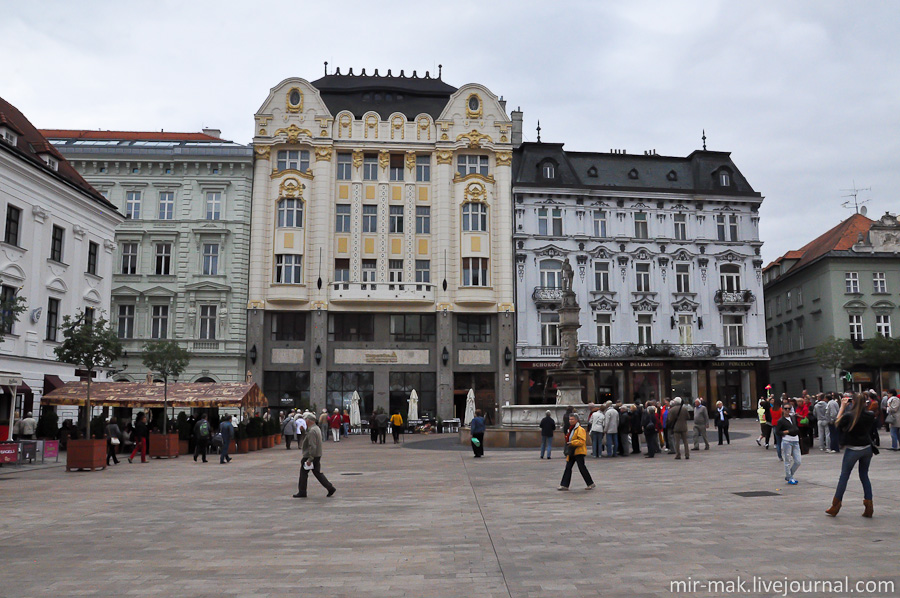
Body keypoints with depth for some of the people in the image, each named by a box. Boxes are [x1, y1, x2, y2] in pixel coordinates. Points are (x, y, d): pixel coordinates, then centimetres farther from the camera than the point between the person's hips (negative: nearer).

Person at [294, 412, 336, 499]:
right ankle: (331, 488, 7)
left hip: (310, 456, -10)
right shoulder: (316, 428, 13)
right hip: (317, 456, 10)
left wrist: (310, 459, -25)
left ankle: (302, 492, 12)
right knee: (317, 473, 12)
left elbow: (312, 446, -25)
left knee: (303, 472, 4)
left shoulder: (312, 431, -20)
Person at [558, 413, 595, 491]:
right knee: (568, 468, 5)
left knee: (582, 468, -4)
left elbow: (582, 441, -22)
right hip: (572, 452, 9)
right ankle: (564, 485, 7)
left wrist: (572, 442, -29)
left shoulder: (580, 429, -14)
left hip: (579, 452, -9)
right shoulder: (570, 429, 14)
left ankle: (591, 484, 9)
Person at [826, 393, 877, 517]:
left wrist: (842, 407, 5)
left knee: (844, 476, 6)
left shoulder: (849, 416, -17)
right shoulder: (870, 415, -7)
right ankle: (868, 507, 11)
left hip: (852, 450, -3)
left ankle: (835, 507, 13)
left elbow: (838, 423, 1)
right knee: (864, 476, 15)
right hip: (867, 448, 3)